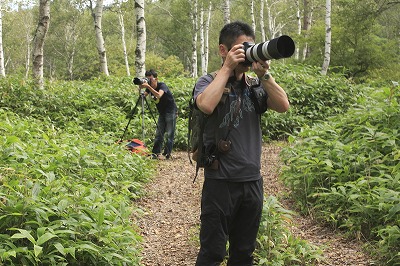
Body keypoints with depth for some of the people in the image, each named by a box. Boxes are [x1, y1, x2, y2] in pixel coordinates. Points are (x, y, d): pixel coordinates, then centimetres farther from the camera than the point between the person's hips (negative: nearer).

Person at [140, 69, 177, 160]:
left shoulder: (162, 85, -21)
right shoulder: (149, 87, 0)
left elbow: (159, 95, -41)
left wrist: (148, 87, -45)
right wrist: (141, 88, -25)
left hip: (170, 112, -7)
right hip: (162, 113, 7)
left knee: (170, 134, -6)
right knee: (159, 133, 4)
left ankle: (167, 154, -5)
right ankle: (156, 153, 5)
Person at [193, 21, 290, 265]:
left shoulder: (255, 86, 9)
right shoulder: (208, 82, -2)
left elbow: (284, 106, -4)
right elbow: (206, 105, -24)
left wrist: (263, 73, -11)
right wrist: (227, 68, -17)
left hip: (253, 181, 4)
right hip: (220, 182, -4)